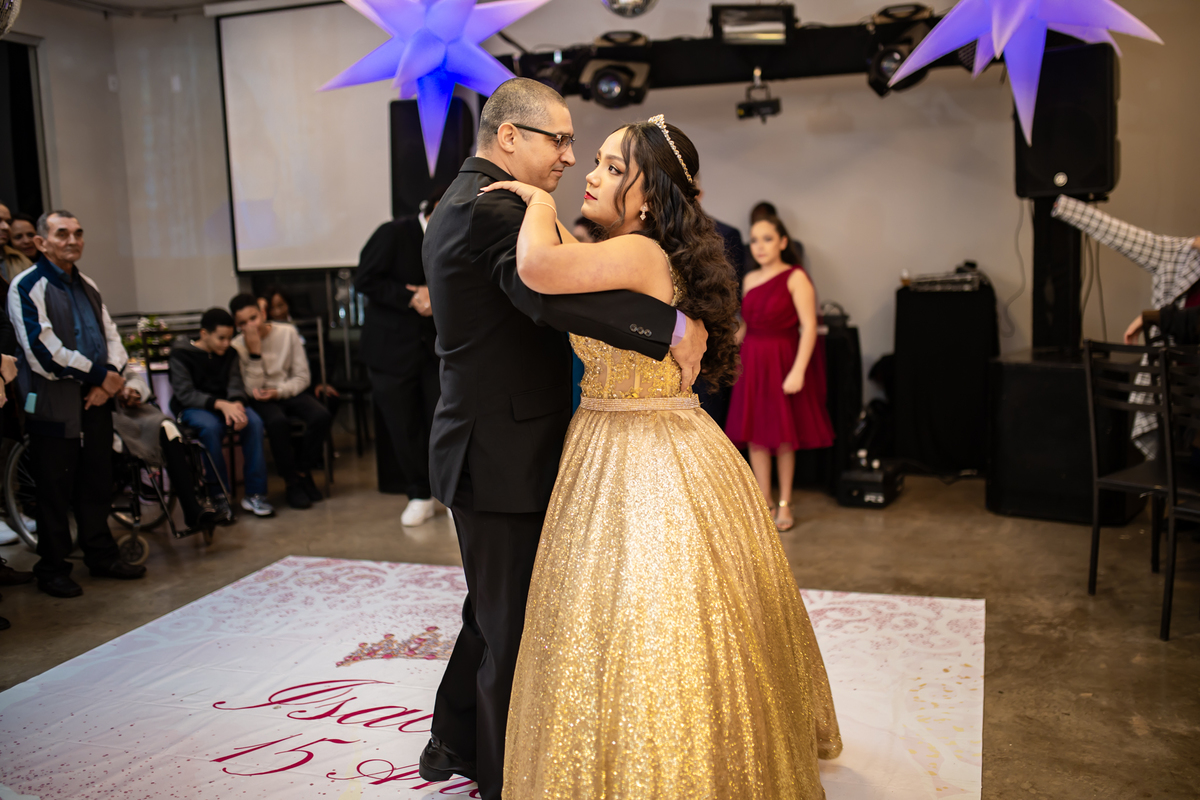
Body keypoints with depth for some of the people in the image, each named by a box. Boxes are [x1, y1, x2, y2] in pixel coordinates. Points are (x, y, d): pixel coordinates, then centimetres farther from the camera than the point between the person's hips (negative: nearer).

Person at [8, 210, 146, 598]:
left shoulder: (86, 286, 17)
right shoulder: (27, 286, -8)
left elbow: (111, 336, 14)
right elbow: (43, 351, -17)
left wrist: (111, 378, -5)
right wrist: (99, 374, -11)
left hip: (95, 400, 7)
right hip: (53, 404, -7)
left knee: (97, 485, 13)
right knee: (54, 491, 2)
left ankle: (102, 557, 25)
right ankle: (52, 569, 14)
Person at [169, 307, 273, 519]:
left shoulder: (229, 353, 9)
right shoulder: (181, 353, -7)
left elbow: (235, 384, -1)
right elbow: (184, 393, -16)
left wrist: (236, 404, -27)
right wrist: (220, 404, -31)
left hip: (225, 404, 4)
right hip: (191, 408, -4)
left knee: (254, 421, -26)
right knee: (210, 426, -37)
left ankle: (254, 494, -21)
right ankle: (219, 496, -25)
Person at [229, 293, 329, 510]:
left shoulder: (288, 332, -3)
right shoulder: (237, 346, -5)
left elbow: (302, 377, -1)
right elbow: (252, 390, -13)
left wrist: (280, 392, -18)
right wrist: (255, 353, -20)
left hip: (290, 392, 2)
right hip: (261, 399, -2)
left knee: (322, 417, -27)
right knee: (278, 422, -35)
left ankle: (302, 471, -4)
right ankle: (292, 482, -16)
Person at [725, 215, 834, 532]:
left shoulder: (796, 277, -9)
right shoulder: (749, 279, 9)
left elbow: (809, 326, -15)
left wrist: (798, 370, -22)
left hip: (782, 360, -5)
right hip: (751, 361, 5)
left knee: (784, 437, 4)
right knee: (754, 436, 7)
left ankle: (784, 504, 18)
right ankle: (764, 502, 17)